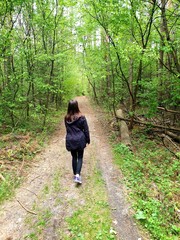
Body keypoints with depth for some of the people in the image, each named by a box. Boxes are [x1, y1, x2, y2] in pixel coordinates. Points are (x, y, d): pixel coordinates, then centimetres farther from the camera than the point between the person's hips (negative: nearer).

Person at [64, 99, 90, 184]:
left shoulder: (66, 118, -4)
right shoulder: (81, 117, -13)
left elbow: (67, 129, 8)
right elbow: (86, 129, -6)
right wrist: (88, 139, 6)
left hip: (70, 141, 3)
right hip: (80, 140, -3)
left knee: (74, 157, 17)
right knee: (80, 157, 10)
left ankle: (75, 175, 26)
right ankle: (78, 175, -3)